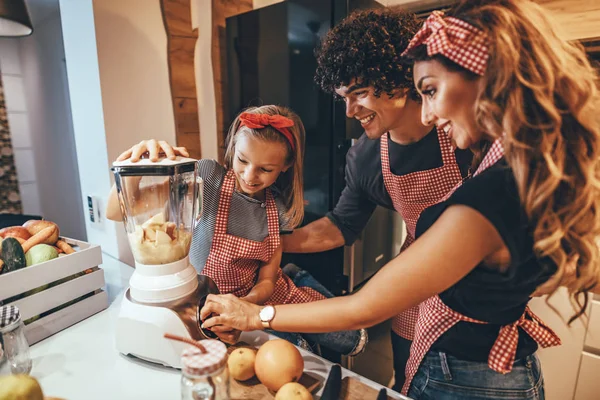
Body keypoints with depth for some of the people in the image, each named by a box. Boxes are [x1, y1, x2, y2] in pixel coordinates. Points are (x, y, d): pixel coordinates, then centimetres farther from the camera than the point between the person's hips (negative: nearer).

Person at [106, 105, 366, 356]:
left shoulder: (278, 208, -8)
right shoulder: (206, 176, -21)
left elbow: (267, 280, -7)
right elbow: (116, 212, -24)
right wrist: (134, 163, -42)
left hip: (258, 296, 4)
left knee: (353, 341, 4)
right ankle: (293, 341, 6)